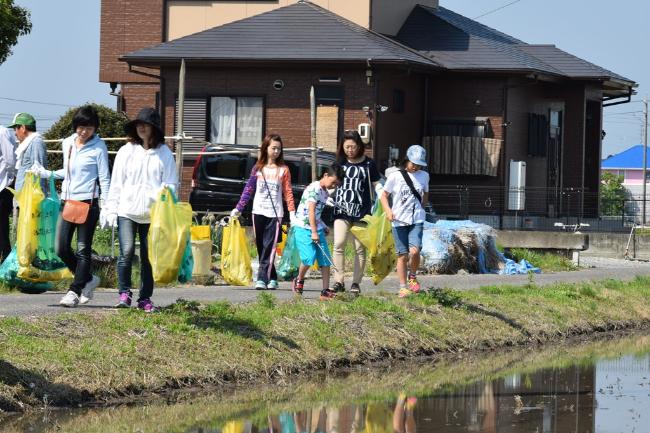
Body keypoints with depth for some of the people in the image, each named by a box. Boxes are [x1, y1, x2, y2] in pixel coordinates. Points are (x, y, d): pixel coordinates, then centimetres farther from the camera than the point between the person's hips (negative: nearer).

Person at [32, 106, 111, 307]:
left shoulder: (98, 147, -6)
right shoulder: (67, 144, 10)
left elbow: (104, 179, -5)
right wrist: (46, 174, 15)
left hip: (88, 202, -6)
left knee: (83, 250, -3)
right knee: (61, 249, 3)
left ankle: (75, 291, 0)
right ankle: (88, 279, 21)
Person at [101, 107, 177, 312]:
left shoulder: (164, 154, 5)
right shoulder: (126, 151, 7)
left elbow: (171, 183, 7)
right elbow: (116, 183, 8)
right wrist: (110, 209, 3)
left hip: (152, 213, 0)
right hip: (127, 210, 0)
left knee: (148, 257, 5)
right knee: (127, 252, -14)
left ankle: (145, 298, 14)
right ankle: (124, 293, -4)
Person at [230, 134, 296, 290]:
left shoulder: (283, 170, 5)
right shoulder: (258, 168, 9)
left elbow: (288, 192, 3)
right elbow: (248, 189, 11)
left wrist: (292, 212, -7)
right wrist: (238, 209, 6)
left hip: (275, 213, -3)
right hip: (258, 212, 3)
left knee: (269, 247, -12)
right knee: (261, 247, 4)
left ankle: (263, 279, -19)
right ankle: (272, 278, 12)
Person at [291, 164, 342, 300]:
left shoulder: (325, 193, 14)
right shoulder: (314, 188, -13)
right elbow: (311, 211, -19)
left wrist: (323, 228, 10)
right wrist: (314, 232, -22)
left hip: (317, 228, 9)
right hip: (303, 227, -9)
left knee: (325, 260, 1)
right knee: (309, 257, -20)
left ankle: (325, 291, 3)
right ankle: (299, 280, 8)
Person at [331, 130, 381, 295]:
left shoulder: (369, 164, 3)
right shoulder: (340, 163, 8)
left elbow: (376, 187, 6)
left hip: (361, 212, -1)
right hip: (342, 211, 1)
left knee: (360, 248, 3)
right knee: (338, 244, -12)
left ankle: (356, 283, 10)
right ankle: (338, 281, -7)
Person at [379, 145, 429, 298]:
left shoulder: (424, 176, 6)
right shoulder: (395, 176, -2)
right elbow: (384, 195, 4)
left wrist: (421, 208, 12)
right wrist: (388, 210, -12)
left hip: (416, 221, 1)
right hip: (399, 221, -1)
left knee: (414, 251, -18)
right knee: (402, 255, 1)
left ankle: (412, 276, 9)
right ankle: (403, 287, 12)